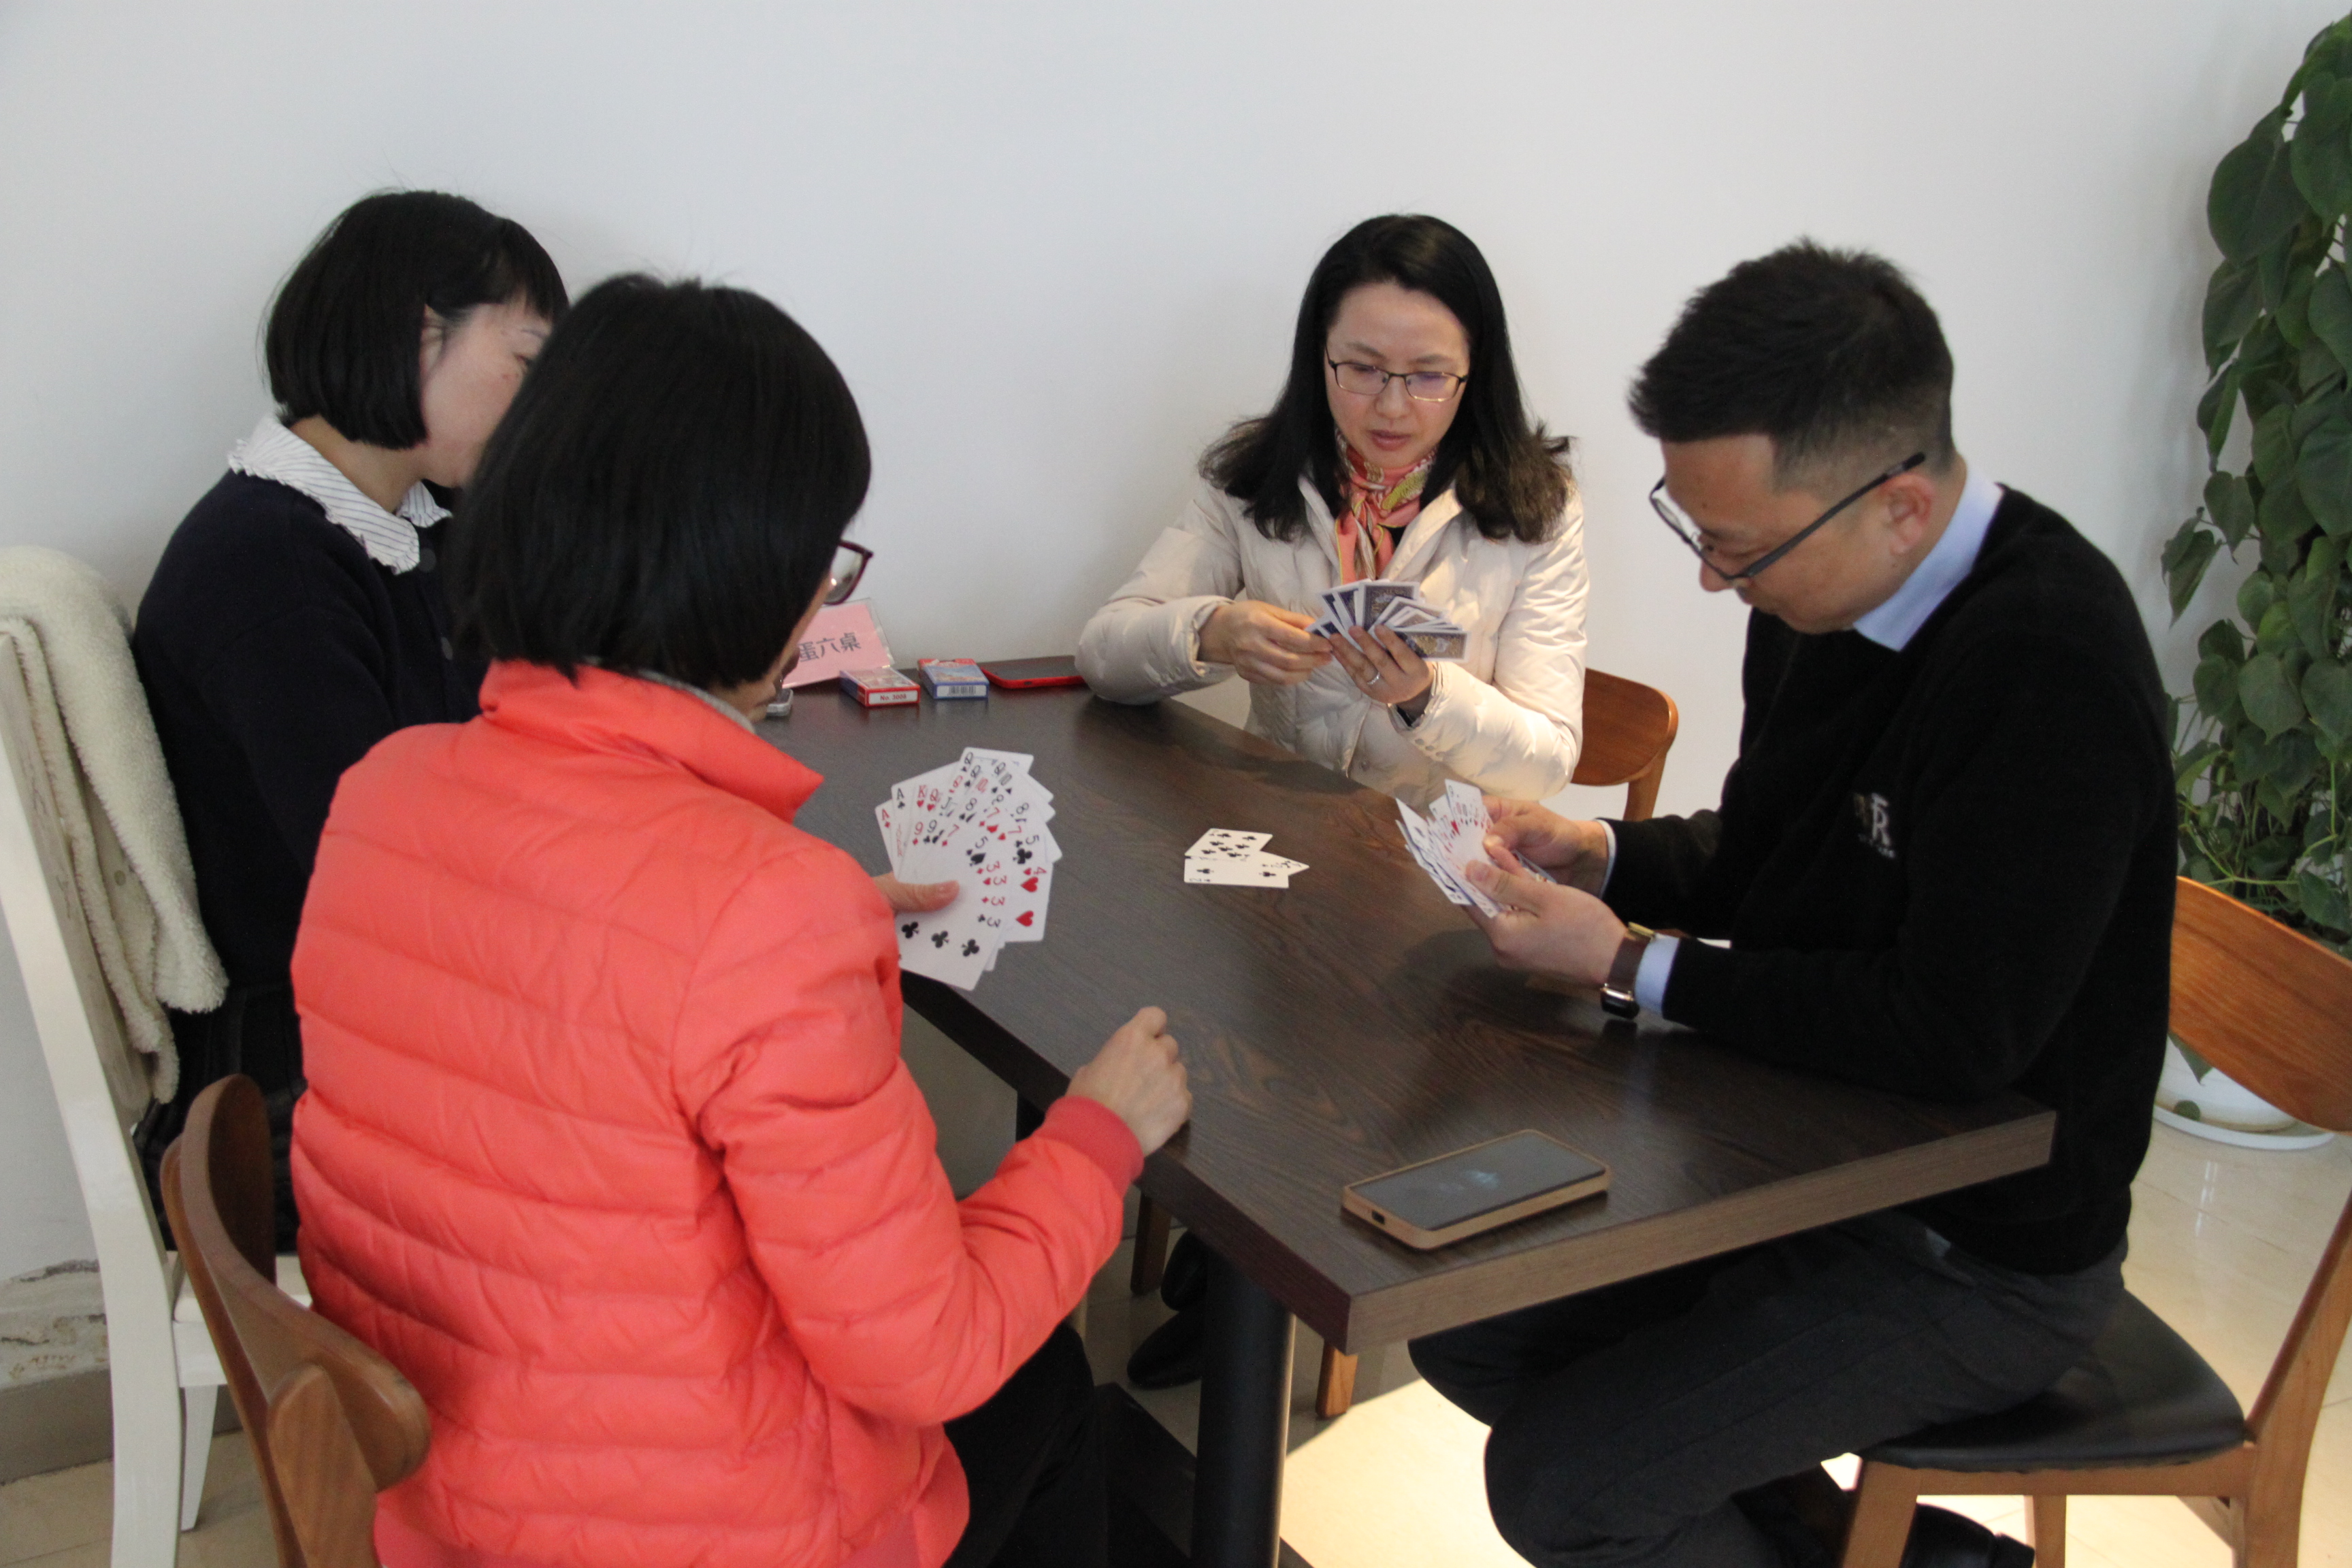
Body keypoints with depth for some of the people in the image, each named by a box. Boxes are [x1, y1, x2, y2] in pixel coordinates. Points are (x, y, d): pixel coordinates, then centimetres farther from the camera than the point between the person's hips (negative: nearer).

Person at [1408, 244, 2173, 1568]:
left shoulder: (2051, 669, -28)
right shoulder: (1821, 590, -2)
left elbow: (1955, 1036, -28)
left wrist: (1631, 965, -21)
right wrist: (1600, 853, -6)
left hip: (1981, 1258, -8)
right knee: (1466, 1327, 6)